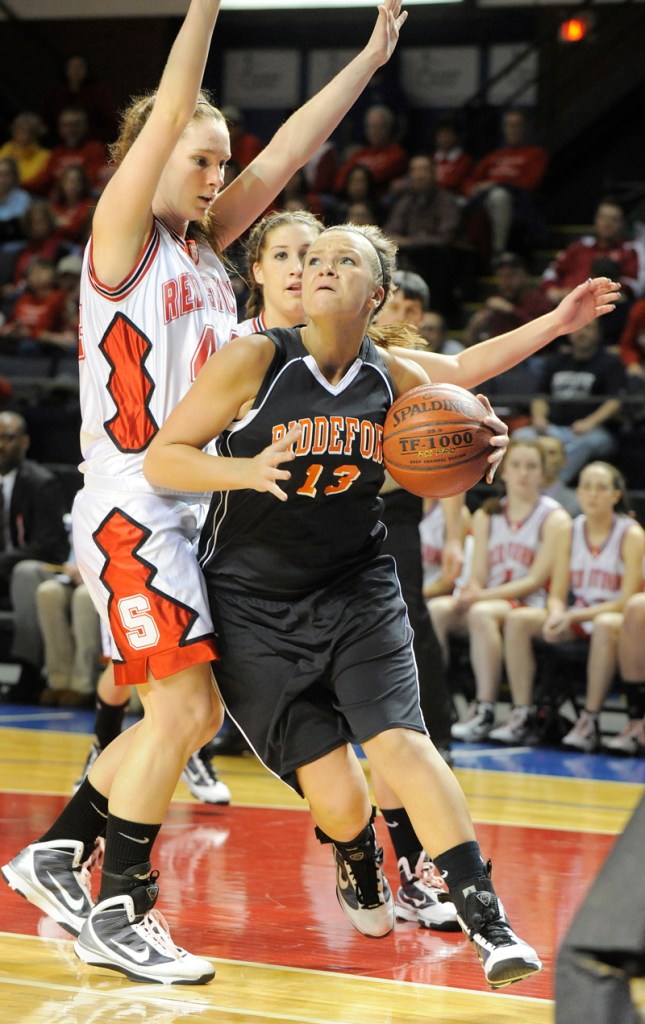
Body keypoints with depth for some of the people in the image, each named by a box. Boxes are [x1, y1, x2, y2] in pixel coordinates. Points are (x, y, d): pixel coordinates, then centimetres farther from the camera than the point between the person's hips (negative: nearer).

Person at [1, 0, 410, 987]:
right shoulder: (121, 235, -6)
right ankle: (118, 913, -3)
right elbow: (170, 108, -17)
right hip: (129, 508, -9)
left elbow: (285, 153, 13)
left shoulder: (203, 248, 14)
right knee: (182, 706, -12)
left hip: (189, 511, 9)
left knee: (194, 715, 10)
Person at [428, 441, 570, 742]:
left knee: (482, 612, -37)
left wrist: (483, 595, -19)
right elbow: (478, 575, 8)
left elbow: (536, 579, -8)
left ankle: (484, 709, -37)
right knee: (434, 609, -26)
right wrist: (470, 591, -18)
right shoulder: (486, 516, 15)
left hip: (530, 606, -4)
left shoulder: (554, 518, 1)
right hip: (487, 600, 5)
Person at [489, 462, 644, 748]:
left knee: (606, 625, -40)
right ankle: (522, 715, -18)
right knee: (518, 619, -17)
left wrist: (573, 617, -24)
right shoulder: (571, 532, 5)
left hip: (615, 617, -5)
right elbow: (557, 594, 5)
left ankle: (590, 721, -33)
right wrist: (556, 617, -20)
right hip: (575, 619, 5)